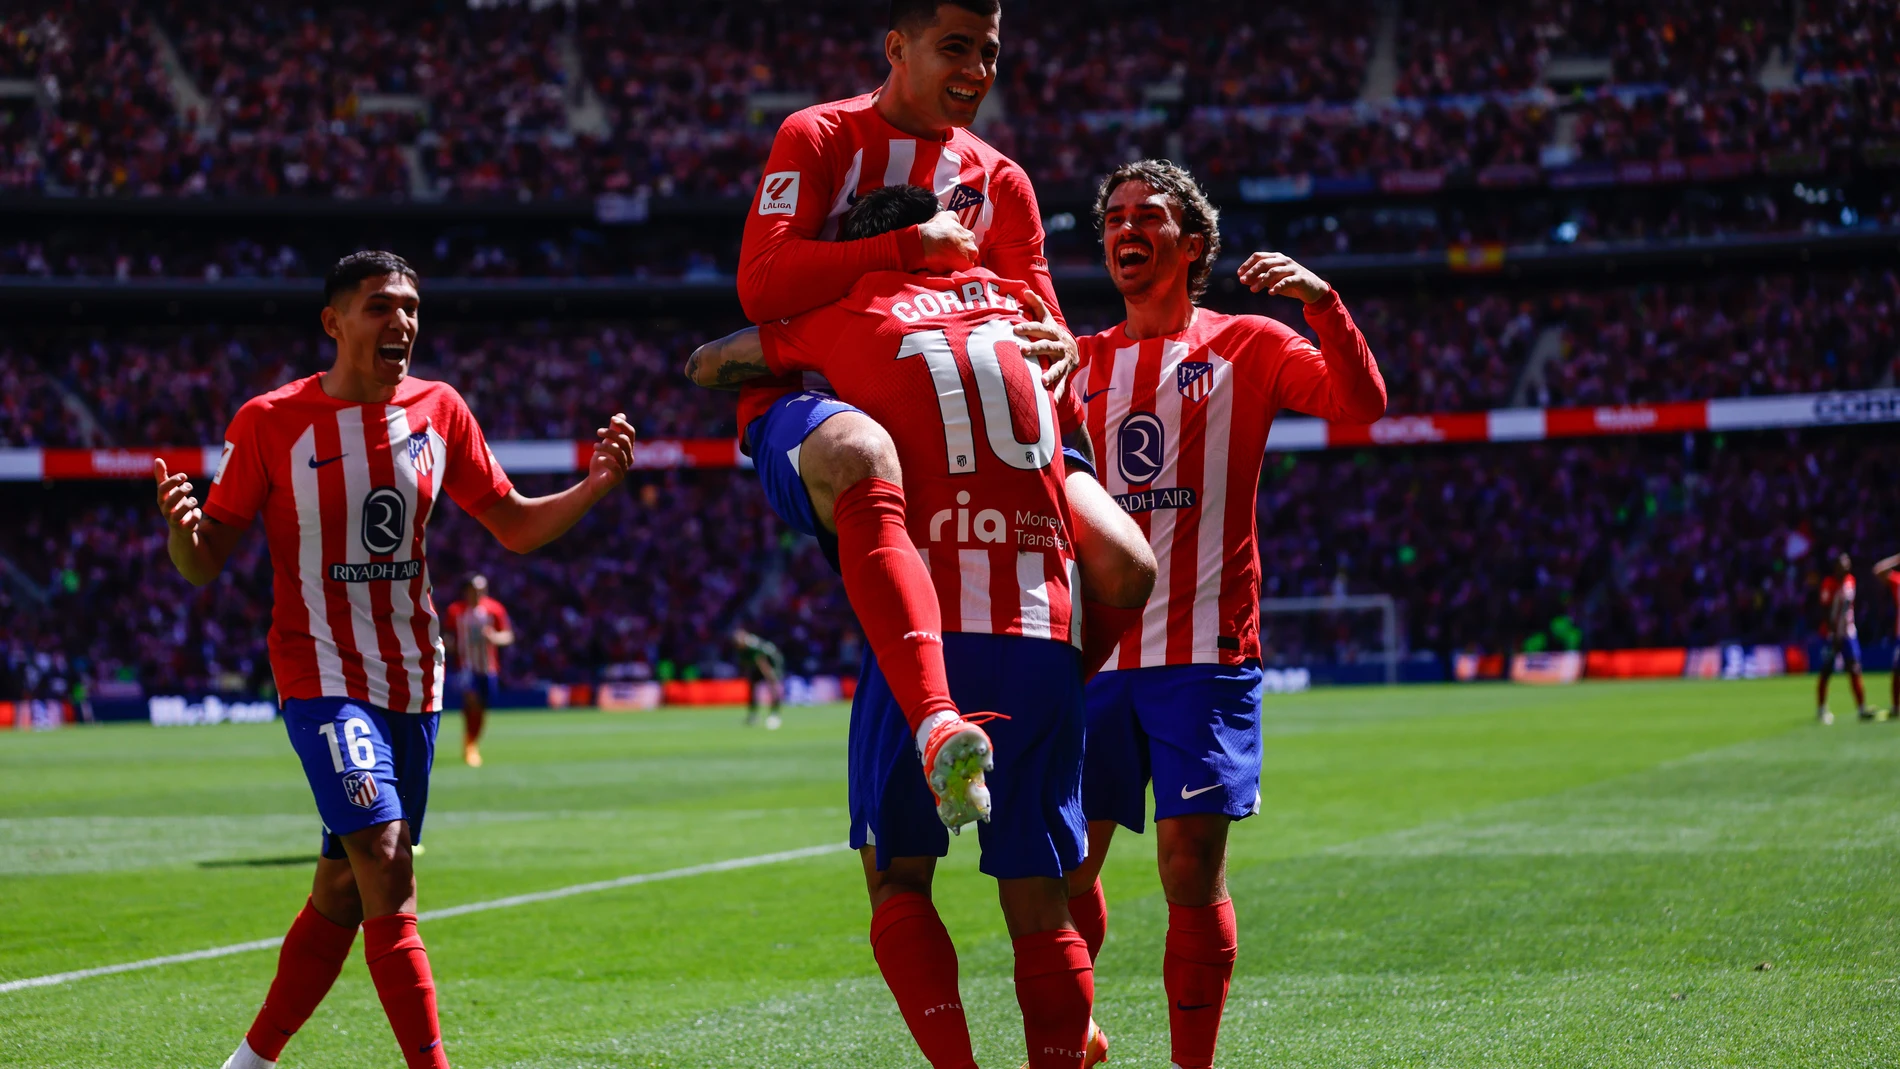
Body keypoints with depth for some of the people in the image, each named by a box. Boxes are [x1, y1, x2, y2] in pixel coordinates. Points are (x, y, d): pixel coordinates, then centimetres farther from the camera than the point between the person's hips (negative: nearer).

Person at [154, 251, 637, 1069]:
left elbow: (517, 526, 12)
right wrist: (181, 530, -27)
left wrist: (594, 486, -5)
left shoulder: (438, 411, 4)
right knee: (386, 871, -20)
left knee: (342, 892, 10)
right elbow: (205, 564, -4)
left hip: (412, 680, 5)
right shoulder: (271, 422, -7)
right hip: (322, 676, -5)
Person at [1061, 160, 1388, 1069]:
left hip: (1203, 648, -3)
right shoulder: (1078, 364, 16)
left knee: (1191, 867, -7)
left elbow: (1360, 405, -7)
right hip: (1093, 649, 3)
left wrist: (1321, 300, -23)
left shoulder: (1244, 345, 6)